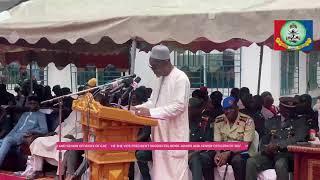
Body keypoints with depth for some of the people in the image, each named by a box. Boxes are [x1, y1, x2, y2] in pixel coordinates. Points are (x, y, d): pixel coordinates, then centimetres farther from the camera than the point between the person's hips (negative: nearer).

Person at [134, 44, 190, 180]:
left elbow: (179, 106, -20)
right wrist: (136, 109, 4)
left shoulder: (180, 78, -13)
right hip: (160, 133, 9)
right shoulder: (161, 78, 14)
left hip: (174, 134, -8)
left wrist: (151, 112, -25)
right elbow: (153, 101, 21)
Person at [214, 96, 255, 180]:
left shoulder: (247, 121, -12)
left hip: (242, 152, -4)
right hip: (224, 152, 4)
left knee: (237, 160, -38)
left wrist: (229, 153, -28)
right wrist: (218, 153, -21)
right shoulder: (218, 120, 2)